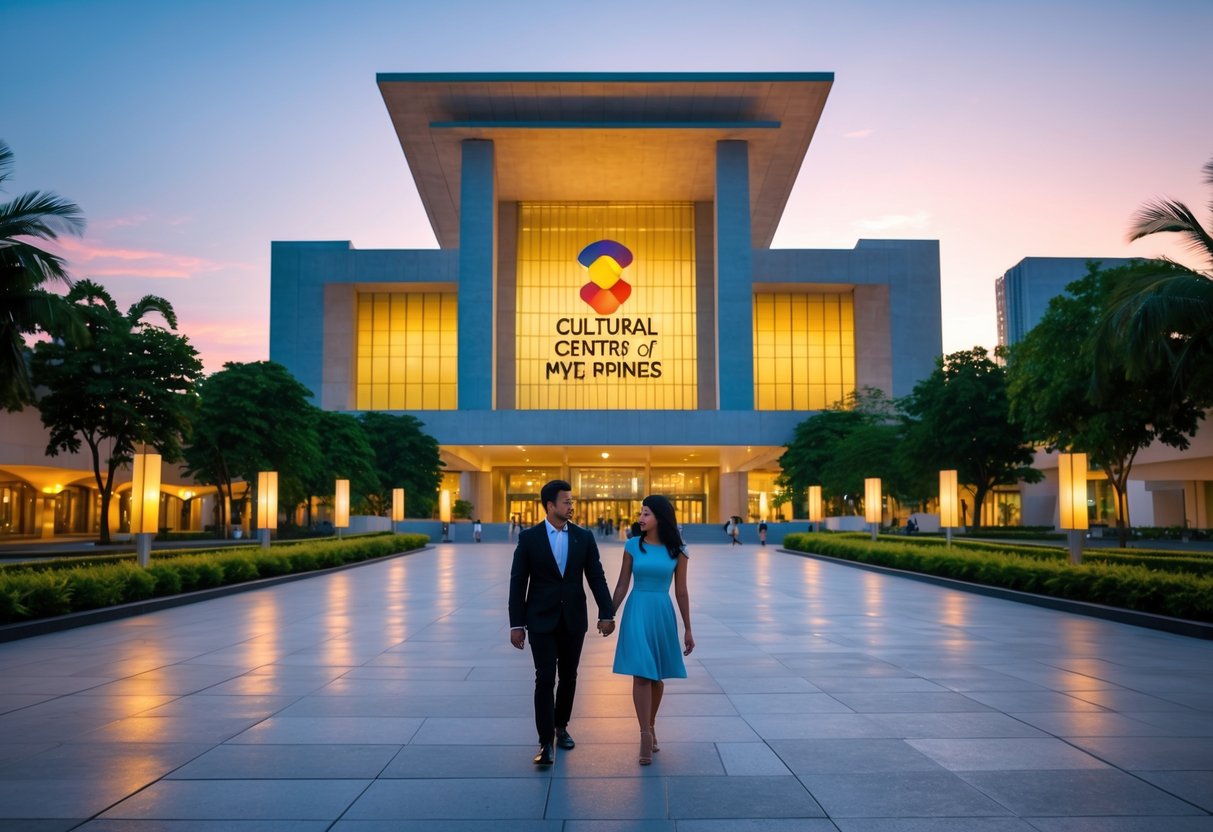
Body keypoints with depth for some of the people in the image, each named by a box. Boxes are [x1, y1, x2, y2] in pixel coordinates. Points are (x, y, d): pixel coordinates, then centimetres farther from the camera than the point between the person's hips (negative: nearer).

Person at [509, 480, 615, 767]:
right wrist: (516, 624, -7)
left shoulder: (584, 537, 1)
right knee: (545, 679, -7)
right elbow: (518, 583, -4)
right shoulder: (529, 537, -6)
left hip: (573, 620, 3)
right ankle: (546, 743, -1)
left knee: (568, 678, 12)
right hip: (541, 620, -3)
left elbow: (596, 577, 1)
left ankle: (561, 727, 32)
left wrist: (606, 614, -8)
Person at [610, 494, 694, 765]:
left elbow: (681, 591, 4)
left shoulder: (677, 550, 1)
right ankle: (646, 735, -6)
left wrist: (687, 629, 5)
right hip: (637, 611, -1)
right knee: (641, 674, -8)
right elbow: (621, 585, 5)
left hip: (663, 613, 1)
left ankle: (651, 725, 29)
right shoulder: (632, 545, 0)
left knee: (657, 675, 11)